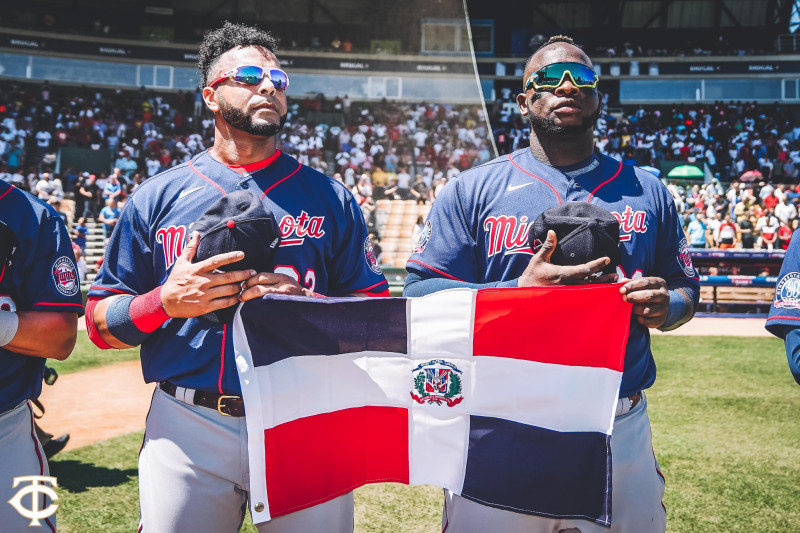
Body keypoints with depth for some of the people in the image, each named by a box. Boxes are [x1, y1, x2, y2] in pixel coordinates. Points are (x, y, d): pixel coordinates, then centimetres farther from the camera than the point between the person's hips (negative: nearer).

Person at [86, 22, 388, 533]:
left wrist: (306, 305, -13)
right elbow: (100, 323, 8)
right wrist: (167, 302, -11)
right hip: (187, 431, 0)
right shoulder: (157, 197, 6)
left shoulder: (329, 197, 7)